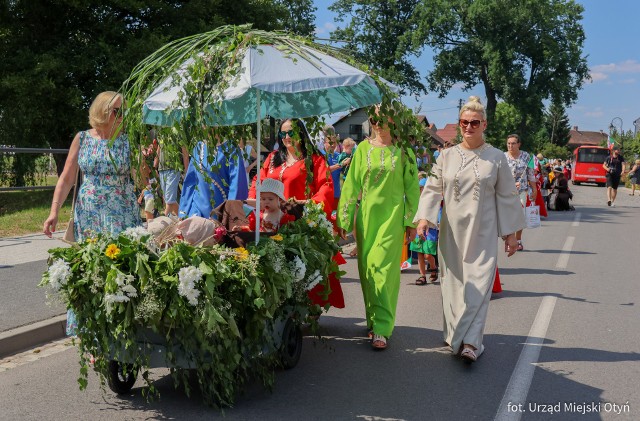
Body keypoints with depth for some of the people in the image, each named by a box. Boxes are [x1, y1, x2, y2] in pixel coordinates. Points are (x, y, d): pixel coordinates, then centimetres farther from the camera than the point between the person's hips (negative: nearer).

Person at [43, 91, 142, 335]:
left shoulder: (128, 142, 2)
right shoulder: (82, 139, 5)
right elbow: (66, 178, 5)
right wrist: (54, 211, -4)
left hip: (122, 215, -1)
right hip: (88, 215, 1)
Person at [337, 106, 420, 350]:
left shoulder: (403, 150, 3)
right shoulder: (363, 149, 7)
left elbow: (412, 188, 5)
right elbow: (351, 185, 6)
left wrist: (411, 221, 1)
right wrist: (344, 220, 1)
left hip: (392, 216, -2)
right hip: (366, 215, 3)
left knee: (383, 268, -10)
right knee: (367, 269, 6)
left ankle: (381, 328, -8)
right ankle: (374, 321, 20)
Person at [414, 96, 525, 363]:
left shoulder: (496, 158, 3)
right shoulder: (447, 156, 6)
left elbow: (506, 196, 6)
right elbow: (433, 189, 5)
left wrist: (511, 233, 4)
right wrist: (424, 217, -11)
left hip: (483, 233, -2)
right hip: (452, 231, 2)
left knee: (478, 284, -9)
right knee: (453, 285, 6)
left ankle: (470, 341, -10)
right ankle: (456, 337, 19)